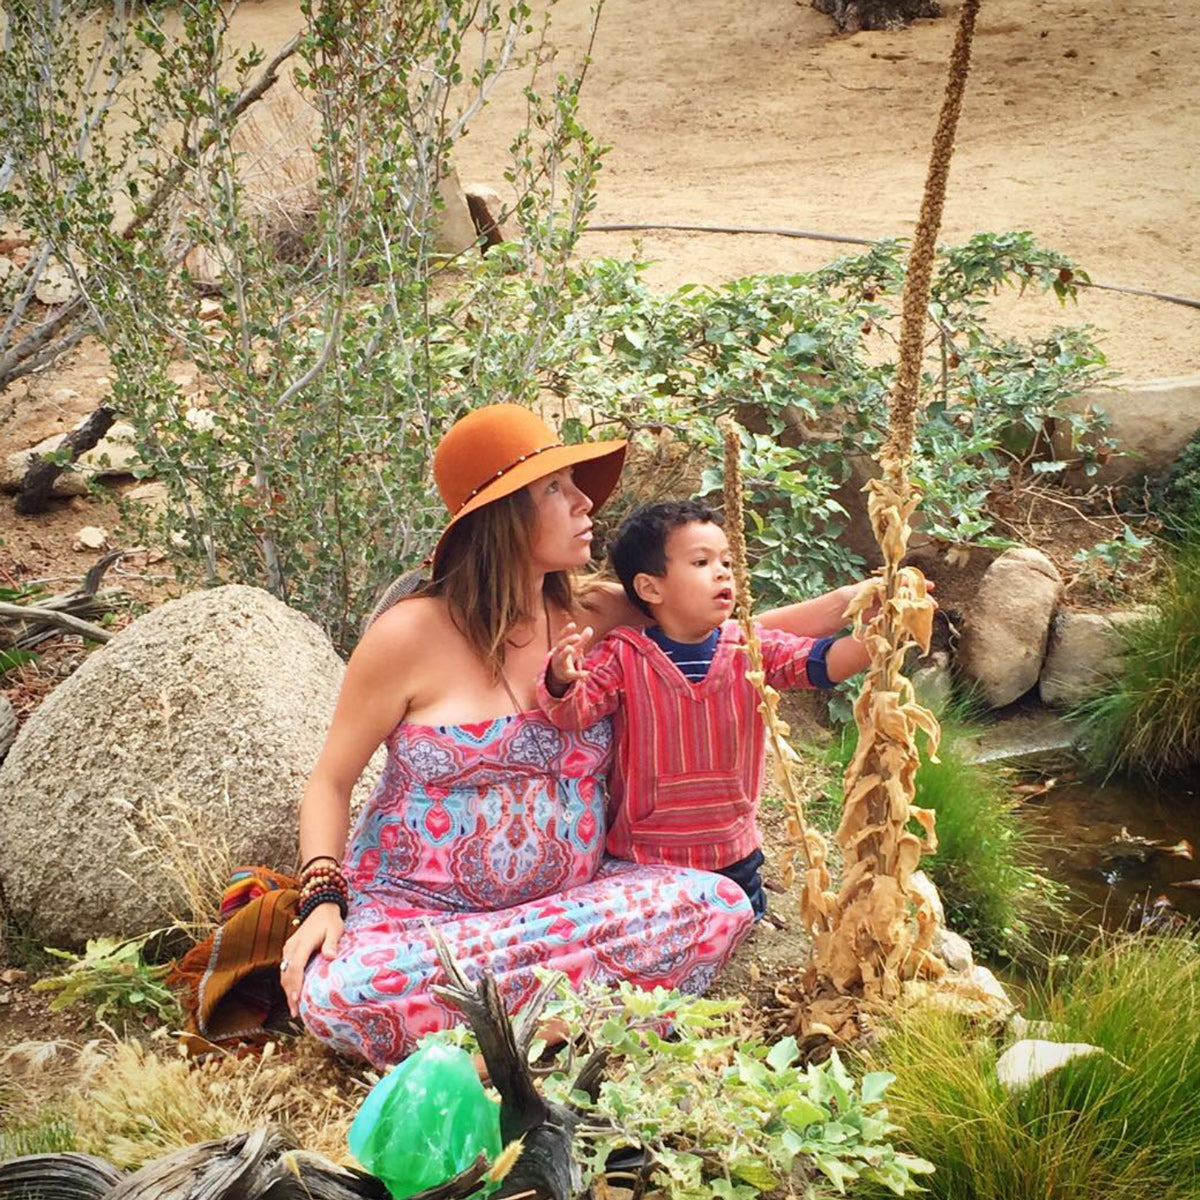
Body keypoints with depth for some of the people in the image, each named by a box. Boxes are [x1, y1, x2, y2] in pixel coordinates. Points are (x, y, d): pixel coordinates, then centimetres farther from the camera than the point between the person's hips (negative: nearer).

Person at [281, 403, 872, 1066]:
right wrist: (324, 900, -16)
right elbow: (330, 782, -1)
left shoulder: (596, 620, 3)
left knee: (720, 906, -22)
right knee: (338, 994, -36)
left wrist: (857, 597, 0)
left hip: (569, 895, 4)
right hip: (417, 907, -3)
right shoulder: (410, 636, -9)